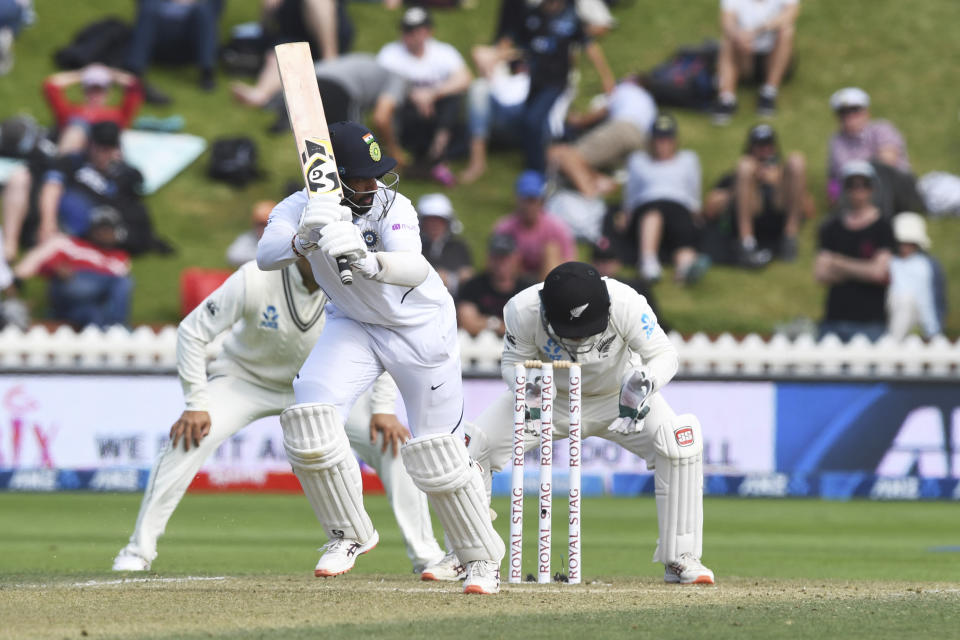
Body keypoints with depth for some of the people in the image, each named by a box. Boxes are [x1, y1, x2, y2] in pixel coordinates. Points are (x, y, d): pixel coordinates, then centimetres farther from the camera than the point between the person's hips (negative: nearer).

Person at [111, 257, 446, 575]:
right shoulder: (255, 280, -30)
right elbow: (193, 332, -21)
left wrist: (383, 408, -16)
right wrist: (196, 404, -25)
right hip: (246, 378, -2)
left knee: (391, 438, -16)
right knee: (188, 438, -26)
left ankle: (425, 555, -3)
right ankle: (138, 552, -16)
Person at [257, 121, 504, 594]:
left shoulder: (392, 208, -28)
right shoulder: (303, 208, -19)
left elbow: (416, 269, -46)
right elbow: (265, 256, -37)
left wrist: (366, 261, -66)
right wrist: (304, 241, -59)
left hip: (421, 328, -3)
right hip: (352, 325, 3)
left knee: (436, 451, -1)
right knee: (309, 416, -18)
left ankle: (482, 559, 19)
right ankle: (350, 534, 1)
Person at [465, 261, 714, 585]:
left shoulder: (626, 304, -34)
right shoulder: (523, 311, -31)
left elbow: (665, 355, -24)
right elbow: (514, 361, -14)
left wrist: (645, 383, -46)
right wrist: (524, 388, -37)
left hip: (618, 398, -1)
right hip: (552, 399, 1)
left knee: (679, 441, -27)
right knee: (473, 443, -15)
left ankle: (679, 558, -14)